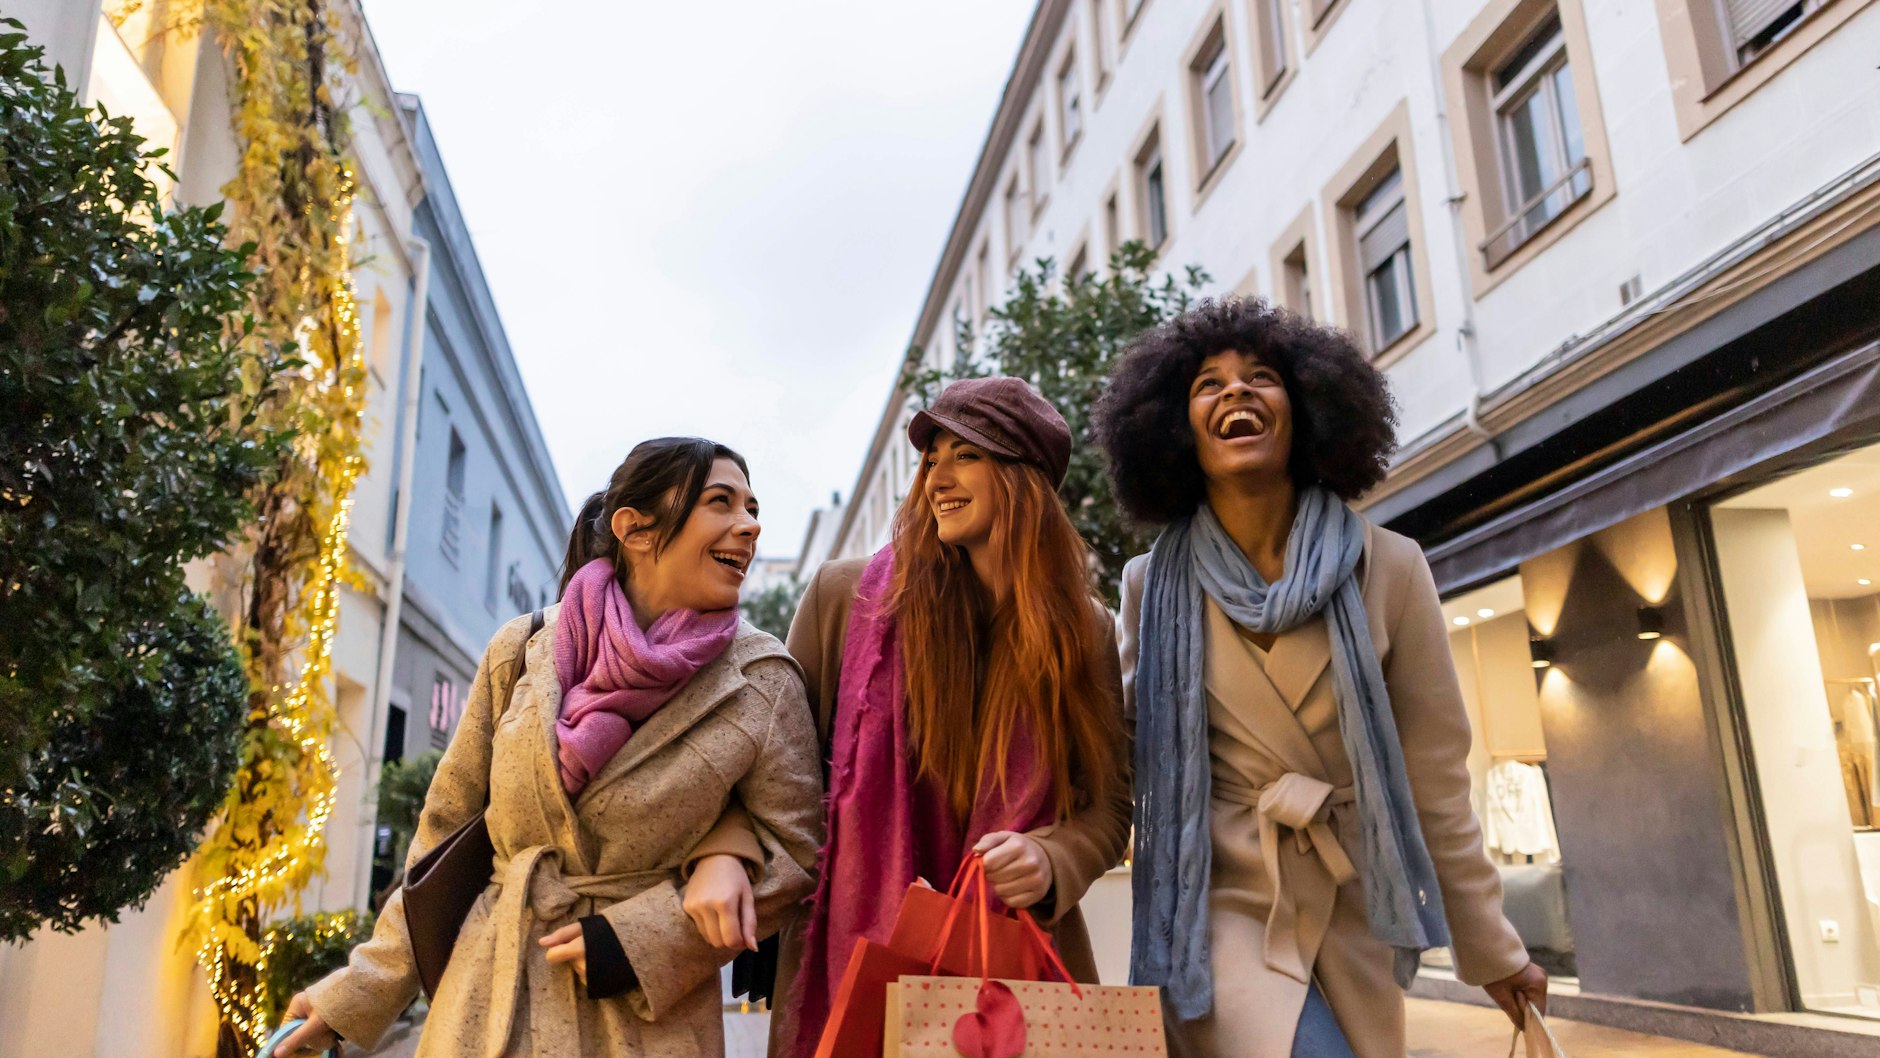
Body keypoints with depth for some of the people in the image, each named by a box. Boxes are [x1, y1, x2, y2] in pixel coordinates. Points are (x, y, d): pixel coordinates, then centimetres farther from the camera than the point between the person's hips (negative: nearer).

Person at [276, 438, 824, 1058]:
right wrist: (356, 994, 6)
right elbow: (447, 833, 5)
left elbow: (793, 855, -6)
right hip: (489, 1005, 2)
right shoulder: (522, 652, -3)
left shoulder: (762, 681, -9)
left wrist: (635, 943, -13)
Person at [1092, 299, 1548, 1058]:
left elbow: (1435, 777, 0)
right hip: (1218, 905, -2)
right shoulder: (1152, 586, -5)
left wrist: (1489, 945, 6)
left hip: (1354, 917, 2)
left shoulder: (1387, 569, -7)